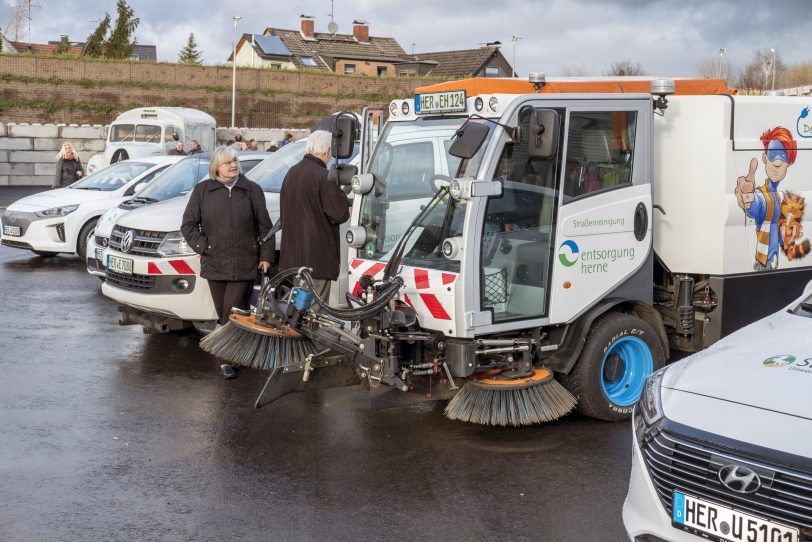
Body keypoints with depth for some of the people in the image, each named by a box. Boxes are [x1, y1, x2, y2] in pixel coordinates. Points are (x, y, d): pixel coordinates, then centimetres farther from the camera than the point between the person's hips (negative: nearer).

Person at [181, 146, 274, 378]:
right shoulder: (202, 190, 5)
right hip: (215, 264, 1)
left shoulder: (252, 190, 4)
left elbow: (265, 226, 8)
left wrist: (266, 256, 4)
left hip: (244, 264, -1)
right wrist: (203, 247, -1)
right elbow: (188, 225, 8)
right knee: (223, 313, 5)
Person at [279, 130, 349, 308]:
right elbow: (340, 213, -15)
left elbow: (283, 212, 20)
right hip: (317, 257, -8)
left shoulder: (292, 173, 12)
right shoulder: (324, 177, -16)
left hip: (293, 255, 8)